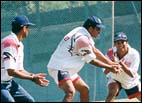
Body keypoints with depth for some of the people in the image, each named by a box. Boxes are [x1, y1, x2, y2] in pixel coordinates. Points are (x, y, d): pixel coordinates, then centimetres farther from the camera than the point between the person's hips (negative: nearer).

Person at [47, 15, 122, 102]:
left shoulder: (84, 33, 9)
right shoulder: (82, 38, -21)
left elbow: (95, 51, 17)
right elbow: (91, 60, -13)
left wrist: (111, 63, 11)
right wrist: (109, 67, -3)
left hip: (68, 69, 11)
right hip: (58, 69, -11)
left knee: (85, 90, 20)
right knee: (71, 92, -32)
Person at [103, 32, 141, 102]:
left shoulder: (134, 54, -27)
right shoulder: (110, 53, -22)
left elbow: (132, 74, -32)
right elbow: (105, 72, -24)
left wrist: (120, 63, -45)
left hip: (131, 81, 1)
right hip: (115, 79, -1)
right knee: (112, 92, -29)